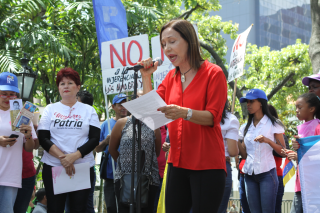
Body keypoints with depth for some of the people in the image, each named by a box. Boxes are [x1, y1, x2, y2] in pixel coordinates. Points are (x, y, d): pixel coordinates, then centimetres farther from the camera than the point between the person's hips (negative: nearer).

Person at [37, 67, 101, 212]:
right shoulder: (50, 109, 9)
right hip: (53, 167, 1)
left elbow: (94, 139, -1)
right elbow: (43, 139, 0)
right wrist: (62, 157, -14)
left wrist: (74, 156, -16)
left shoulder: (89, 110, 8)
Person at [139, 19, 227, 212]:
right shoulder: (171, 77, 13)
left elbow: (213, 117, -14)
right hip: (178, 162, 6)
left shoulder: (213, 73, -5)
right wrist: (146, 77, 1)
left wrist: (185, 113, -32)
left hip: (206, 164, -6)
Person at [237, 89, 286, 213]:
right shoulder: (248, 127, 15)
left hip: (266, 173, -5)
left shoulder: (273, 124, 1)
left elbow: (283, 151, -3)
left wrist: (267, 140, -18)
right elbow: (245, 154, 12)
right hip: (249, 174, 5)